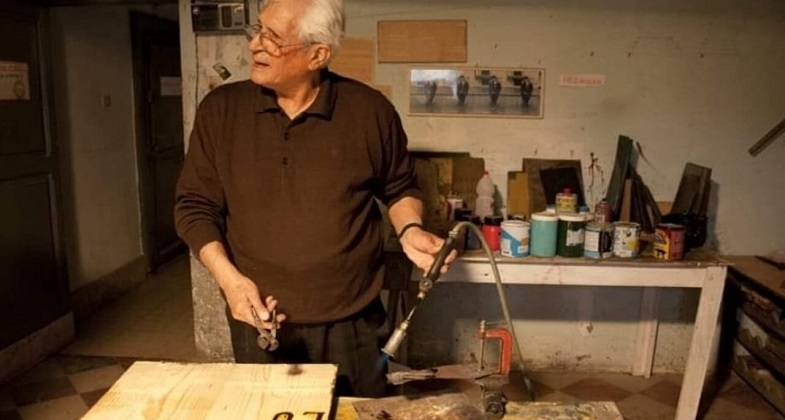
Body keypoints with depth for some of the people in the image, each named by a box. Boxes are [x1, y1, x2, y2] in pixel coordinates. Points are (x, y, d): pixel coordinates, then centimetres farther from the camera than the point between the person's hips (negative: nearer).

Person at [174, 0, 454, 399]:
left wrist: (410, 230, -12)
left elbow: (399, 187, 8)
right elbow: (195, 206, 1)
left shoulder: (370, 111, -7)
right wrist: (228, 277, -13)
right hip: (258, 325, 1)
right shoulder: (220, 110, -4)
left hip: (350, 325, 0)